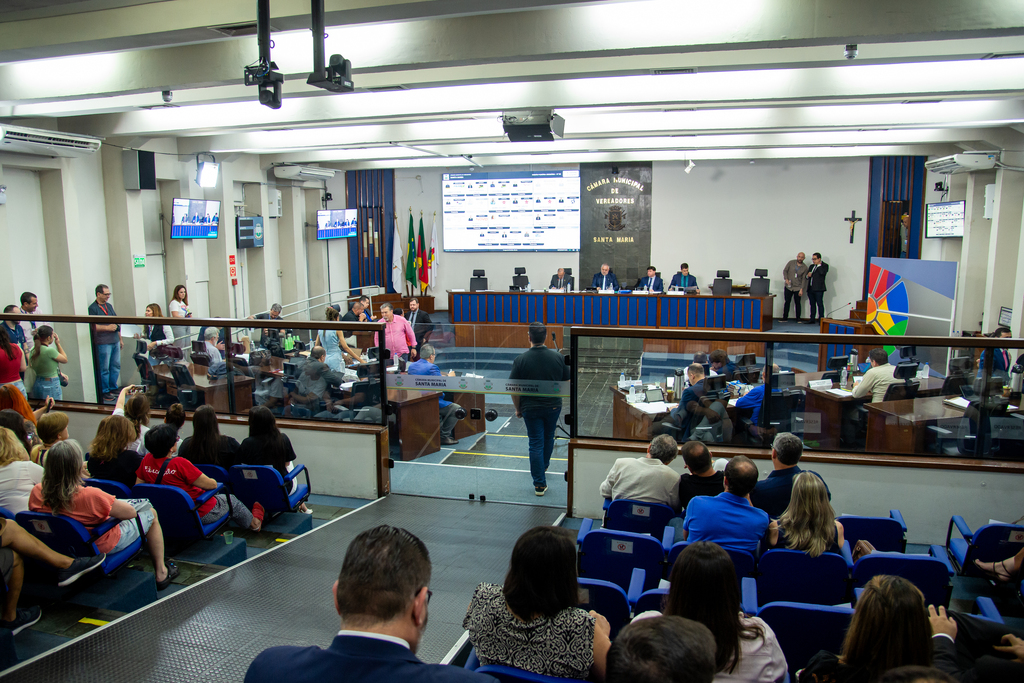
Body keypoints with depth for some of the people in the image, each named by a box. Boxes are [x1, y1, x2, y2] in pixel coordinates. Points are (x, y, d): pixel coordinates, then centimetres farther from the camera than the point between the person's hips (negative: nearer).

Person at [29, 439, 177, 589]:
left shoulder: (36, 492, -19)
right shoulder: (90, 496, -38)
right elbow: (130, 512, -23)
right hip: (103, 547, -7)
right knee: (150, 513, 17)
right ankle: (161, 573, 28)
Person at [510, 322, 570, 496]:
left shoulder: (520, 359, -13)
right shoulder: (558, 357, -7)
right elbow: (566, 383, 2)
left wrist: (518, 408, 4)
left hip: (531, 408, -2)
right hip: (554, 406, 3)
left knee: (536, 443, 3)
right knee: (548, 437, 24)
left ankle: (540, 483, 3)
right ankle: (544, 466, 46)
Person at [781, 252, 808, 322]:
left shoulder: (804, 267, 0)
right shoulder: (791, 263, 0)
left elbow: (803, 279, 0)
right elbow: (785, 270, 5)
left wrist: (801, 289, -7)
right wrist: (786, 279, -12)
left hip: (798, 288, 0)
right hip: (788, 287, 1)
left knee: (797, 303, 3)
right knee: (787, 302, 4)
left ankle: (798, 319, 11)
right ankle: (785, 317, 11)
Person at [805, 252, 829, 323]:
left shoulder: (824, 265, 0)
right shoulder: (811, 266, 21)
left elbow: (822, 272, -19)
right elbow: (807, 274, 26)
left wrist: (819, 265, -9)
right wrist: (808, 275, 2)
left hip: (818, 288, -7)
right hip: (810, 288, 7)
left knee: (820, 304, -7)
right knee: (812, 304, 10)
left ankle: (821, 319, -6)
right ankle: (812, 319, 15)